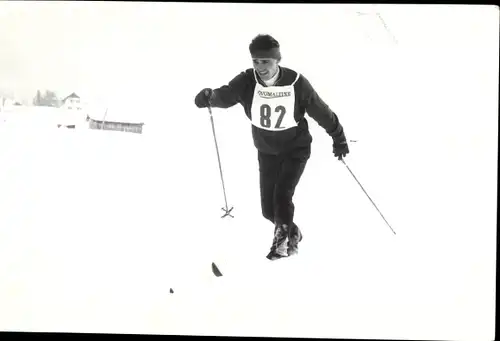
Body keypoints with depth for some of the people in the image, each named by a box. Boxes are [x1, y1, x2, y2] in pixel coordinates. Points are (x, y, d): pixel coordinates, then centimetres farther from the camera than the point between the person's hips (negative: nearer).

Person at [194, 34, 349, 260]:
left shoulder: (296, 83, -22)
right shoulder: (247, 82, -18)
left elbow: (321, 111, -10)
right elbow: (226, 96, -30)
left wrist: (338, 137, 0)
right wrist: (209, 97, -53)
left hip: (296, 149, -3)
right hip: (266, 151, 3)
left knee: (282, 197, -18)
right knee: (269, 208, 6)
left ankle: (282, 238, 10)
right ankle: (292, 233, 37)